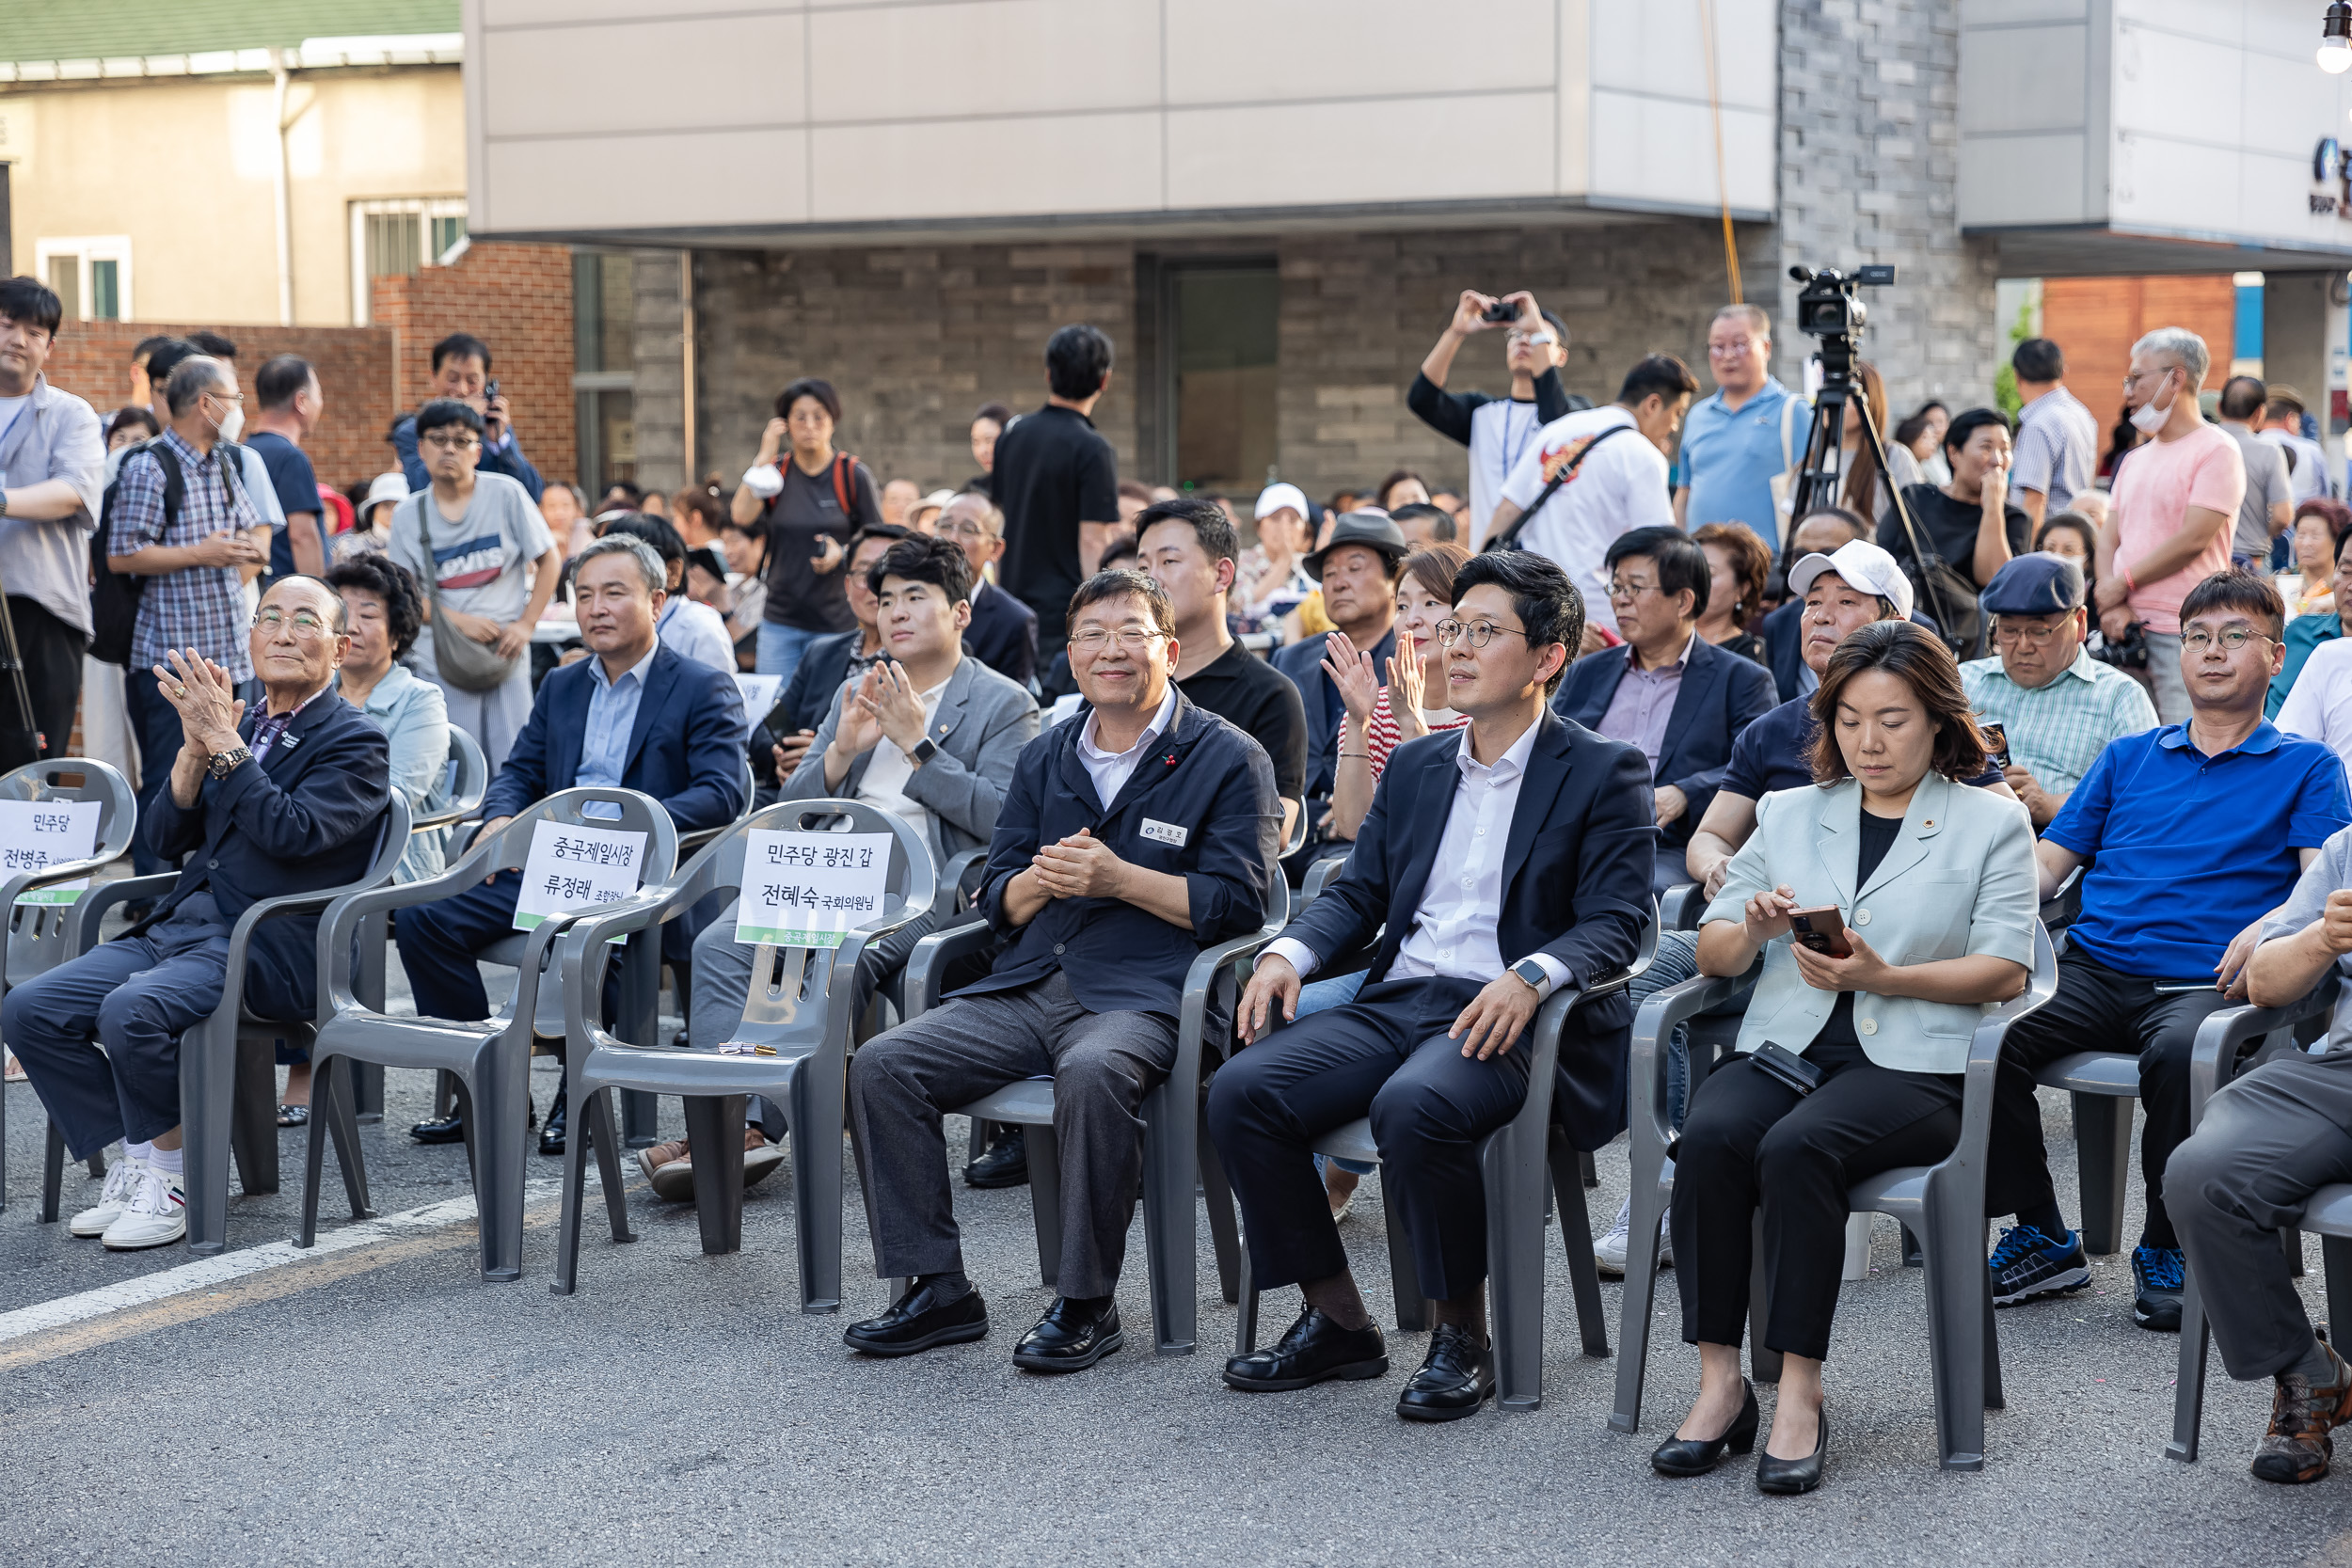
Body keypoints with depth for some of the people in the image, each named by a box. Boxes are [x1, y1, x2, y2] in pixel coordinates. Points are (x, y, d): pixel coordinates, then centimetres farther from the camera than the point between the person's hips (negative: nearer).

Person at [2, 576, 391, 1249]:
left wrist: (225, 743, -17)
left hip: (269, 946, -7)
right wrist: (196, 748, -4)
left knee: (131, 1010, -32)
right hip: (176, 926, 7)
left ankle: (169, 1173, -10)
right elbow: (165, 839, 12)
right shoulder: (238, 722, 18)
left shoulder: (356, 744, -1)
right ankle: (138, 1161, -1)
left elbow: (291, 833, -17)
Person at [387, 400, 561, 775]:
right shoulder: (407, 515, 5)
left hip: (505, 654, -1)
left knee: (513, 762, -3)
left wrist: (525, 624, -6)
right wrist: (458, 620, -11)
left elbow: (550, 559, 5)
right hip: (442, 659, 1)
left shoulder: (506, 494, 1)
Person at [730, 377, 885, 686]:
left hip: (835, 623, -2)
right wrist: (765, 456, -10)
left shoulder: (853, 475, -1)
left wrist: (843, 553, -17)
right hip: (780, 621, 2)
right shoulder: (774, 470, 6)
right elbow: (742, 515, -12)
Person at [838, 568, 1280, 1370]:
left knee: (1092, 1073, -39)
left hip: (1142, 996, -6)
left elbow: (1238, 902, -6)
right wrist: (1041, 881, -5)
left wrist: (1116, 877, -14)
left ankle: (1086, 1303, -23)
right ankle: (936, 1289, -6)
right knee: (881, 1065, -14)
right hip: (1027, 991, 6)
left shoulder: (1228, 759, 3)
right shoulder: (1046, 757, 20)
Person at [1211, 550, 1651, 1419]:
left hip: (1508, 1018, -6)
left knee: (1414, 1107, -37)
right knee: (1240, 1089, -18)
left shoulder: (1604, 773, 3)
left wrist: (1531, 977, -27)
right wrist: (1287, 953, -1)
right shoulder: (1415, 766, 22)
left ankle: (1462, 1334, -15)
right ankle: (1336, 1319, -5)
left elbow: (1617, 921, -7)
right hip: (1395, 1000, 6)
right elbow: (1357, 892, 20)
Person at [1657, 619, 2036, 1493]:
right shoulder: (1788, 815, 22)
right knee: (1710, 1136, -30)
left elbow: (2006, 970, 0)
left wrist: (1885, 978, -13)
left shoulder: (1991, 824, 11)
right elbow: (1711, 953, 17)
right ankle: (1719, 1384, -26)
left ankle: (1800, 1393, -29)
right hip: (1784, 1048, 3)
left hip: (1912, 1064, -3)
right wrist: (1752, 932, -7)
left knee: (1797, 1147, -34)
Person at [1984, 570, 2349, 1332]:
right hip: (2092, 973, 3)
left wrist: (2268, 927, -23)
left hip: (2205, 983, -3)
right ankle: (2041, 1239, -10)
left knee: (2180, 1054, -39)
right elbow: (2046, 864, 17)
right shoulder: (2128, 758, 24)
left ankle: (2165, 1251, -16)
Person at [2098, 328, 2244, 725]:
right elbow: (2109, 538, 13)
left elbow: (2193, 539, -13)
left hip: (2185, 634, -7)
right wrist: (2113, 604, -5)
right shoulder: (2136, 460, 20)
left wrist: (2121, 583, -7)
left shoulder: (2215, 450, -5)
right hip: (2128, 630, 7)